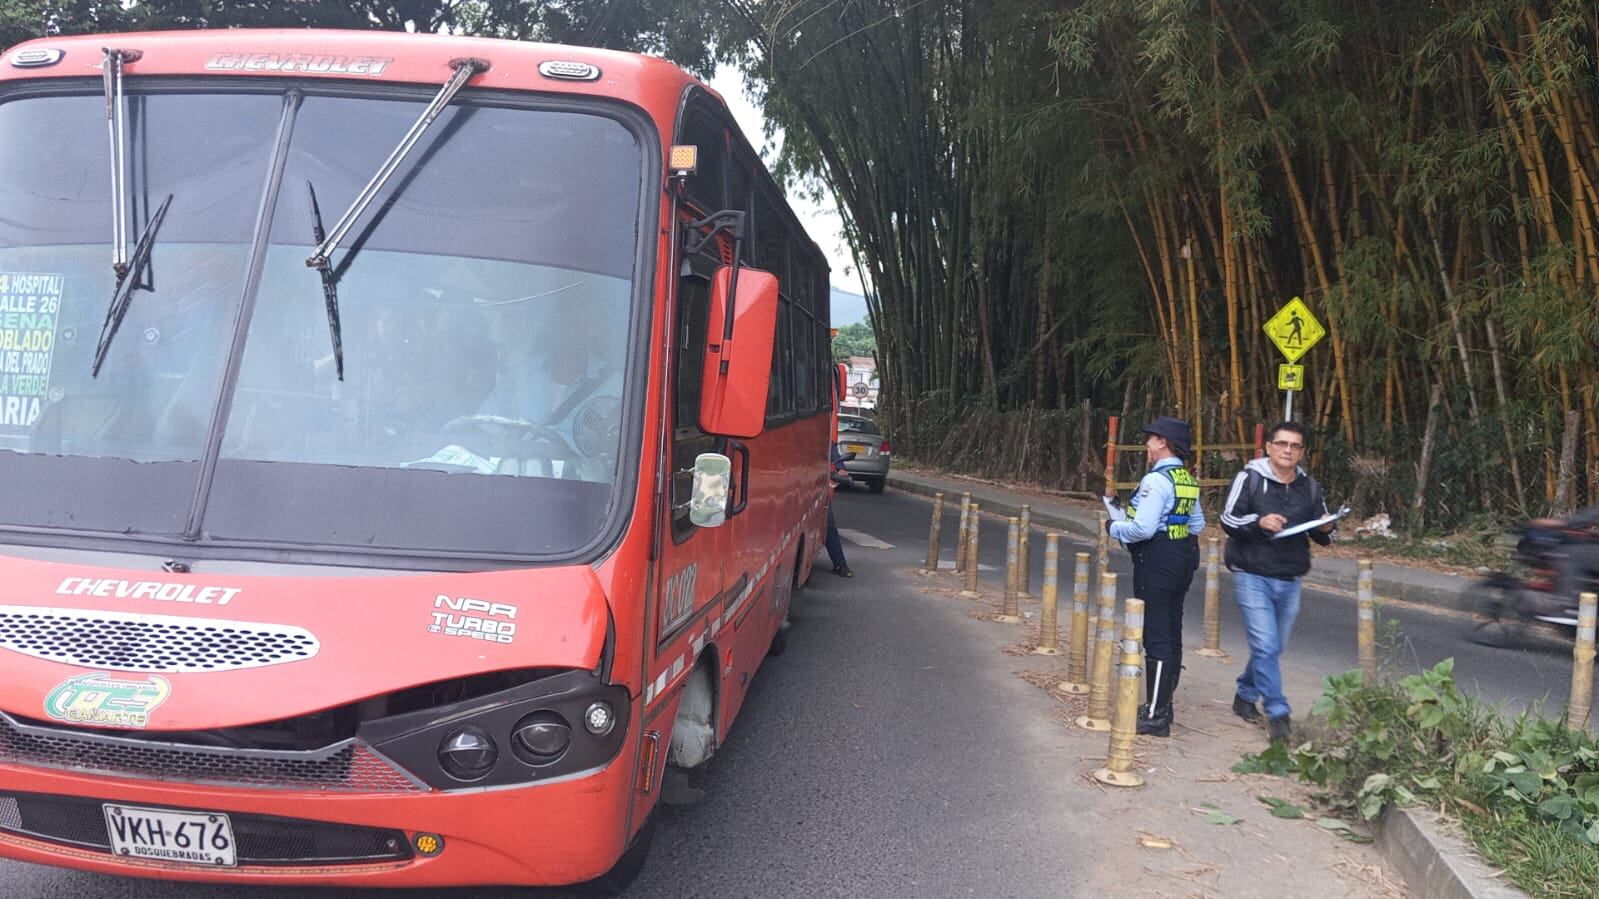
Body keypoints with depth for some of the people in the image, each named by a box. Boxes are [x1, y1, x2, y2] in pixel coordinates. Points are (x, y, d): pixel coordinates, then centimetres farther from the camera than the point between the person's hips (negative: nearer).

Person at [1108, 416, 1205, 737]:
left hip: (1156, 562, -9)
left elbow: (1143, 528, -23)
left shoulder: (1156, 480, -18)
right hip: (1184, 557, 10)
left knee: (1156, 637, -6)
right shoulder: (1187, 480, 10)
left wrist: (1115, 528, -6)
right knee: (1171, 634, 15)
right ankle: (1162, 704, 26)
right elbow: (1197, 525, 18)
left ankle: (1156, 716, -2)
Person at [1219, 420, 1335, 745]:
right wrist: (1258, 522, -23)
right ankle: (1278, 714, -5)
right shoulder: (1250, 478, -5)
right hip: (1252, 576, -5)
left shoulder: (1309, 487, 9)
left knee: (1273, 648, 14)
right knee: (1266, 646, -11)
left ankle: (1245, 696, 33)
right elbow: (1228, 520, -7)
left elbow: (1320, 536, 15)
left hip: (1289, 581, 5)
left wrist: (1326, 529, -8)